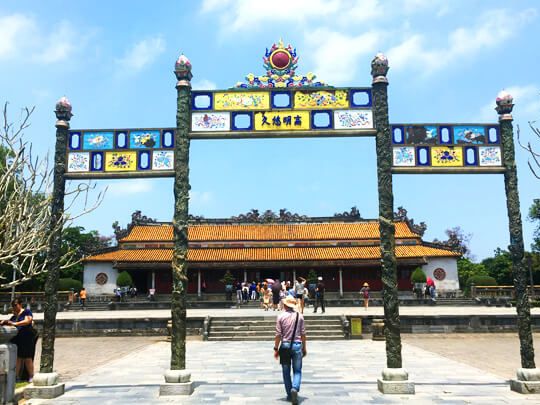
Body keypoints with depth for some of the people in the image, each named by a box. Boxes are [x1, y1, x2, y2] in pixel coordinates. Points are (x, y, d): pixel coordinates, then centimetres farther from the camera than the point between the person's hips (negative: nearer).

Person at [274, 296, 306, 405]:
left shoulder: (281, 317, -6)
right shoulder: (299, 316, -1)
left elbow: (278, 334, -7)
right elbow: (303, 334, 2)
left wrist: (276, 348, 2)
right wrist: (304, 347, 12)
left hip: (285, 345, -1)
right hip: (297, 345, 1)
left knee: (286, 372, 12)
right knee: (297, 370, 8)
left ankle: (289, 394, 16)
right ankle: (295, 388, -15)